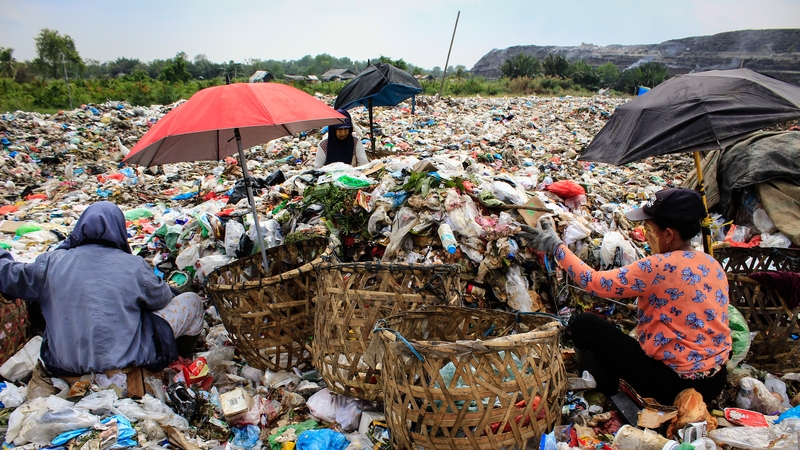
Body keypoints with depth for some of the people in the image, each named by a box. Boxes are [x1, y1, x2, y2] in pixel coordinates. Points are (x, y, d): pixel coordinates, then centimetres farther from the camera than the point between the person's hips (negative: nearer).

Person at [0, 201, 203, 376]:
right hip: (125, 361, -4)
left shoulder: (51, 263, -7)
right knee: (191, 301, 11)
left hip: (64, 366, 5)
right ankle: (179, 362, 33)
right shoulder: (133, 266, -13)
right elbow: (162, 299, 3)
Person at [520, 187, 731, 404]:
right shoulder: (712, 264, 2)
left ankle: (608, 402, 13)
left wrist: (555, 246, -9)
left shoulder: (662, 266, -22)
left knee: (585, 324, 0)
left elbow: (596, 283, -17)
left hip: (677, 384, -8)